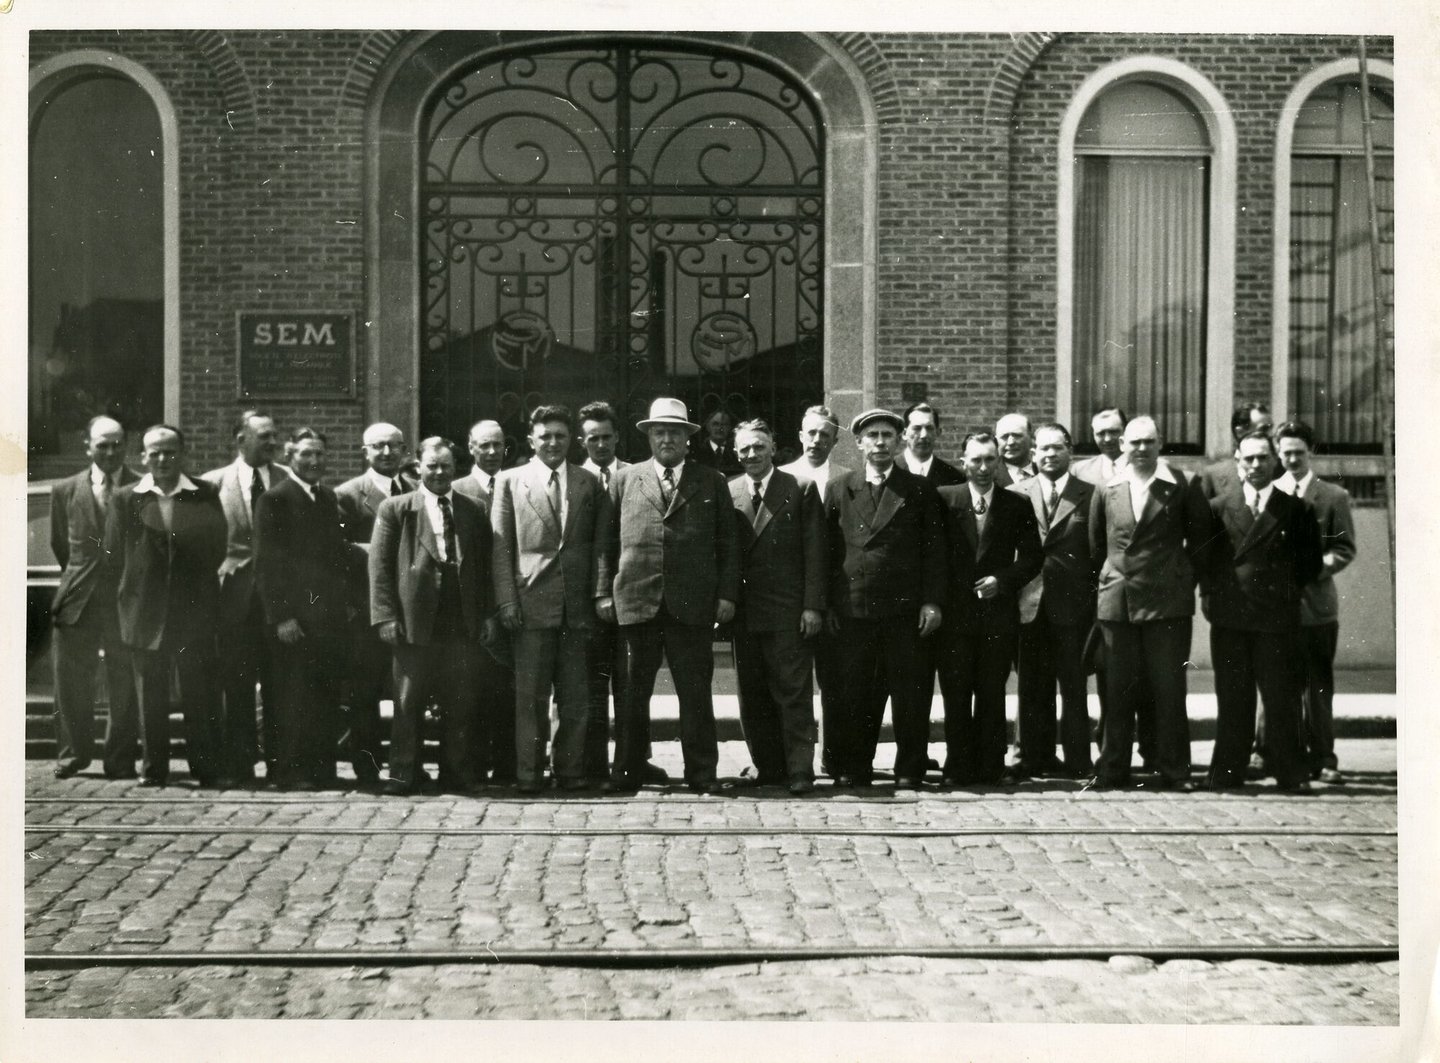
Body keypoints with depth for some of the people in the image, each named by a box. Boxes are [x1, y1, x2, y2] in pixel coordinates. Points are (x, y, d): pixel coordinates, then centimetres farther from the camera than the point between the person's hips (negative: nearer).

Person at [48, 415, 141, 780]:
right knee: (71, 684, 6)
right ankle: (72, 754, 20)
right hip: (77, 602, 2)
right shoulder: (65, 491, 6)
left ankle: (120, 760, 14)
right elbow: (60, 545, 17)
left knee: (125, 688, 3)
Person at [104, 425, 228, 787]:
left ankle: (206, 766, 10)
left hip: (195, 611, -1)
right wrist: (133, 592, 7)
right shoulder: (125, 499, 3)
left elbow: (216, 548, 5)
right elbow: (114, 554, 6)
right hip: (145, 614, 1)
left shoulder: (205, 496, 3)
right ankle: (153, 768, 15)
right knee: (150, 696, 7)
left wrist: (197, 587, 4)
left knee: (199, 694, 1)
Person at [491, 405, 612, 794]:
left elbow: (600, 543, 8)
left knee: (575, 696, 5)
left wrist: (601, 592, -3)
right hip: (531, 601, -2)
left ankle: (571, 771, 13)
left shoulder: (590, 484, 12)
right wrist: (506, 600, -5)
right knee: (531, 695, 0)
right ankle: (528, 773, 5)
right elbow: (501, 546, 3)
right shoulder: (510, 481, 8)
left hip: (577, 604, 2)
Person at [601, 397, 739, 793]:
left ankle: (702, 775, 11)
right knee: (631, 694, 5)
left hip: (692, 605, -1)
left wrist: (727, 594, -1)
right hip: (635, 603, 1)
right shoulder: (625, 480, 11)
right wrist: (605, 592, 3)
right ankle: (626, 774, 13)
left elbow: (727, 544, 8)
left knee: (695, 693, 2)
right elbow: (610, 541, 10)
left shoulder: (711, 482, 10)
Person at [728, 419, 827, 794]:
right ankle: (768, 767, 14)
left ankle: (800, 771, -1)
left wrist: (813, 606, -8)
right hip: (744, 613, 3)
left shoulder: (801, 489, 2)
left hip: (788, 611, -3)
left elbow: (814, 552, -1)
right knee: (752, 696, 6)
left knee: (793, 693, -4)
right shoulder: (728, 493, 9)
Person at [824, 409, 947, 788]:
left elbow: (934, 550, 5)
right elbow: (827, 550, 9)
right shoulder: (839, 490, 10)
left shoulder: (920, 490, 7)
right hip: (852, 609, 1)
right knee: (854, 694, 4)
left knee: (909, 693, 1)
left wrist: (932, 601, -4)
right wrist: (827, 605, 3)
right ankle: (852, 767, 13)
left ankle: (909, 769, 11)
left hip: (905, 610, -1)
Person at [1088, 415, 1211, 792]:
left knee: (1169, 689, 0)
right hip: (1116, 600, 2)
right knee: (1118, 690, 7)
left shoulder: (1180, 486, -1)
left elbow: (1200, 535, 7)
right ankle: (1112, 769, 14)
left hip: (1168, 601, -2)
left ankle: (1174, 771, 7)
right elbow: (1095, 543, 16)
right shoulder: (1107, 489, 6)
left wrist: (1187, 575, 5)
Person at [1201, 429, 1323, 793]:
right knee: (1232, 699, 7)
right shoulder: (1218, 507, 5)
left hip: (1278, 618, -1)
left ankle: (1291, 773, 11)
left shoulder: (1296, 510, 3)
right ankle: (1227, 772, 14)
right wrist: (1211, 595, 1)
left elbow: (1311, 562, 7)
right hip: (1229, 618, 1)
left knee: (1282, 699, 2)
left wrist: (1287, 591, 2)